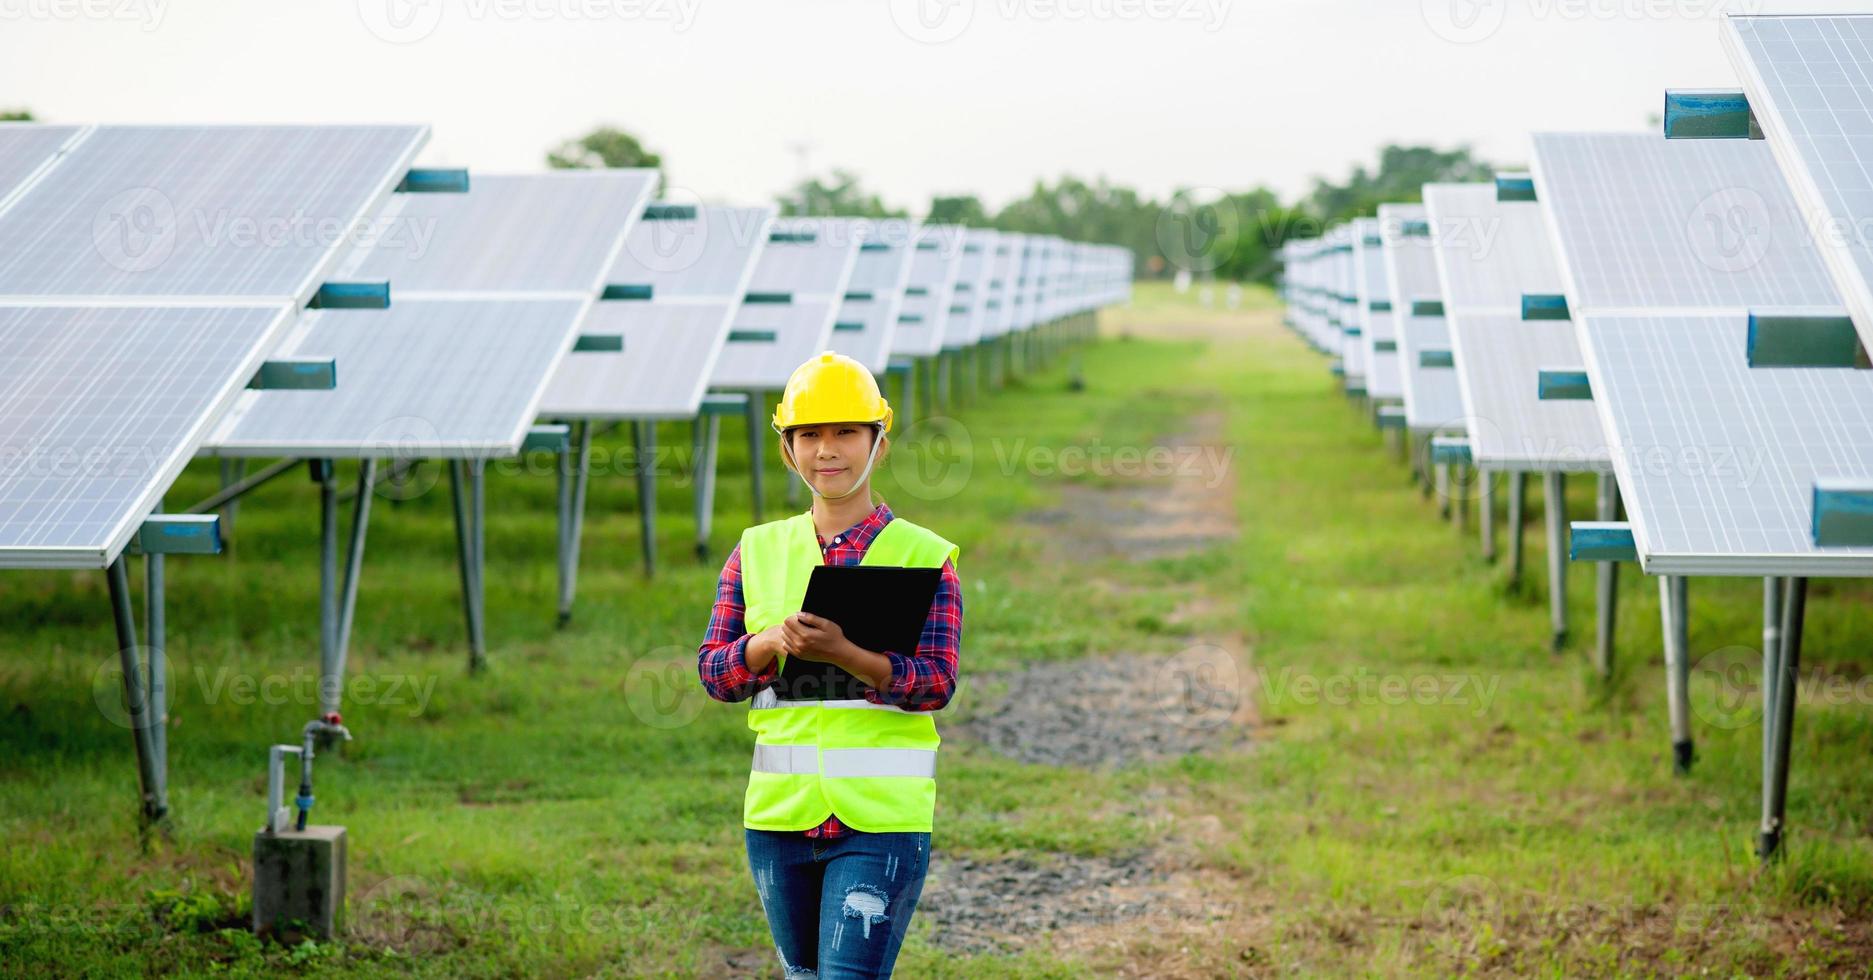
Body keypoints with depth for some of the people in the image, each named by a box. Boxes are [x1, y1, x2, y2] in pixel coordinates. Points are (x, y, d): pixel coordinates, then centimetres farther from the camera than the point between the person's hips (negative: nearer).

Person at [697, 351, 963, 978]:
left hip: (882, 817, -4)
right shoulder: (759, 551, 10)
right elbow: (714, 672, 6)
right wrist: (773, 643, -16)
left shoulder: (923, 557, -1)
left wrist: (842, 654, -26)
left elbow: (937, 684, -10)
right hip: (781, 811, 4)